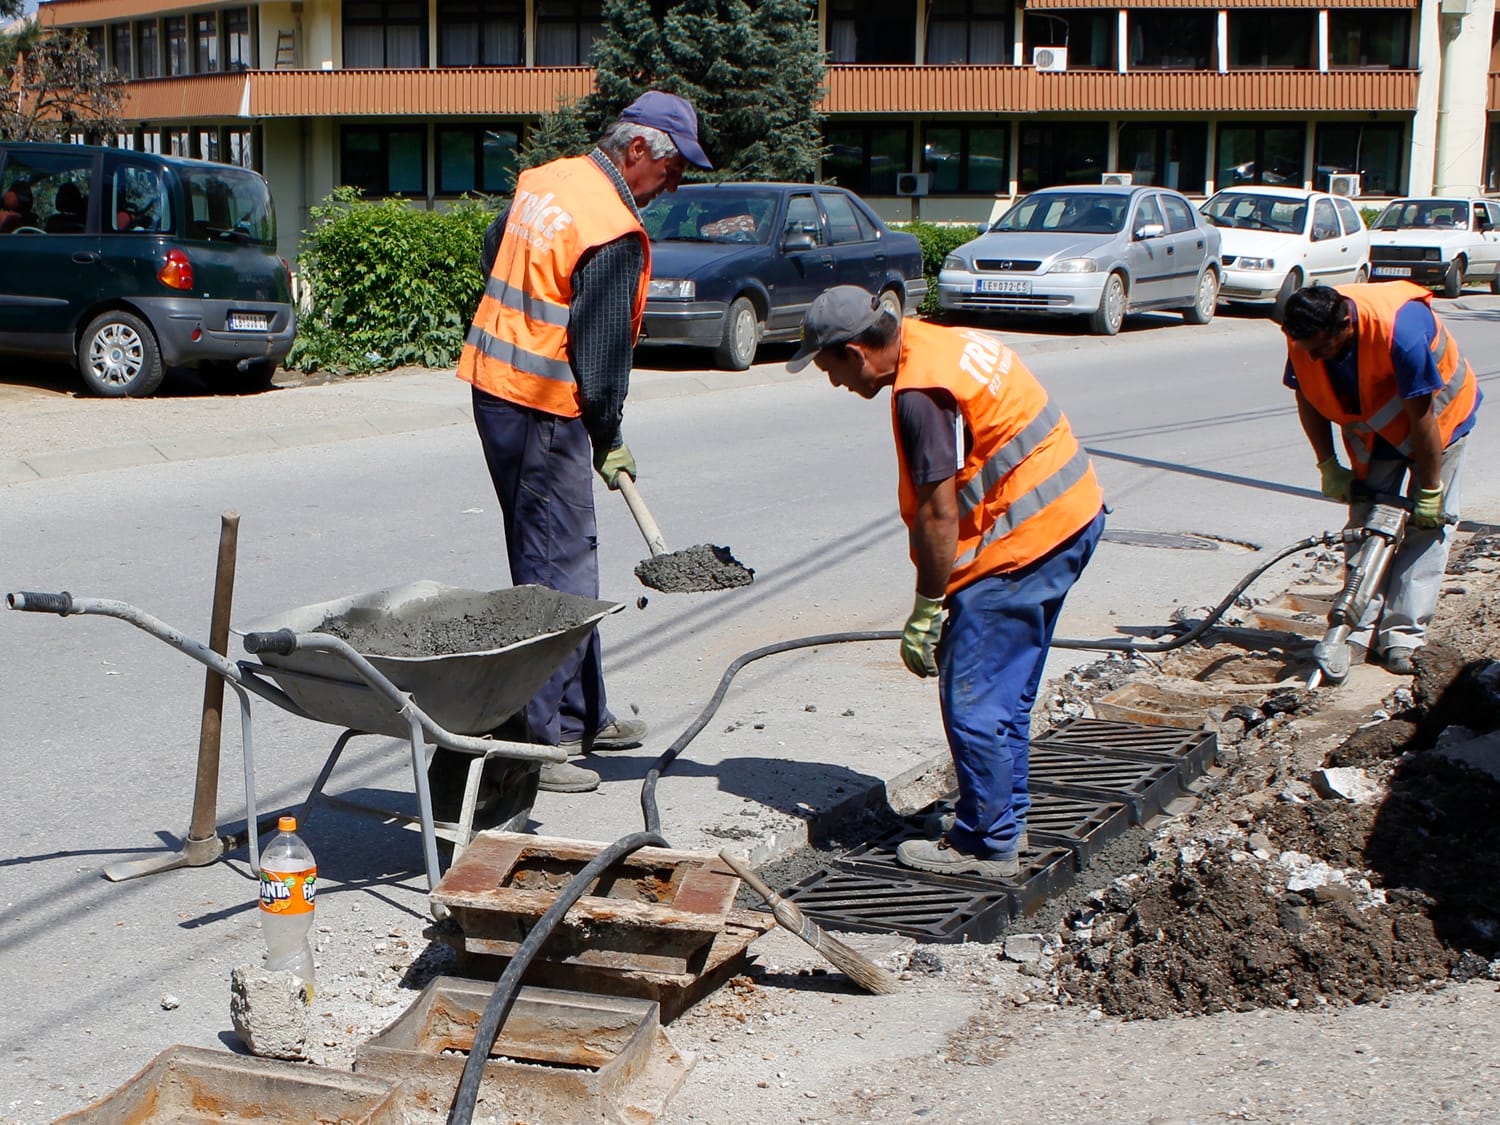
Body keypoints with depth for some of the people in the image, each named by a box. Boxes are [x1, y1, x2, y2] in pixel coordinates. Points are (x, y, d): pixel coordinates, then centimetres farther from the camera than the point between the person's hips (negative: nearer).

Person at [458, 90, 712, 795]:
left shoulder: (545, 180, 10)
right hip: (545, 408, -10)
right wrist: (609, 439, -3)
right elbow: (601, 347, -15)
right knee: (557, 574, -5)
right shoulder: (614, 231, -18)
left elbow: (492, 254, 24)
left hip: (494, 384, 10)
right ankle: (542, 740, -2)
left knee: (565, 559, 17)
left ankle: (583, 716, 27)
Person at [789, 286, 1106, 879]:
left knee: (972, 698, -3)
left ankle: (987, 846, 6)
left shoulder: (920, 392, -20)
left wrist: (926, 612, -13)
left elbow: (939, 511, -21)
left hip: (1024, 536, -10)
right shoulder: (939, 342, 11)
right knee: (1006, 690, 19)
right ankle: (1004, 817, 30)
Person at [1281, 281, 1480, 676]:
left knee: (1426, 524, -8)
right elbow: (1307, 399, -5)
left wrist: (1430, 491, -24)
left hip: (1439, 414, -5)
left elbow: (1422, 415, -31)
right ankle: (1360, 633, 0)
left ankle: (1401, 636, -8)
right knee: (1366, 520, 0)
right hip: (1374, 428, 5)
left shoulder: (1400, 331, -40)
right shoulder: (1303, 338, -23)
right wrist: (1328, 466, -8)